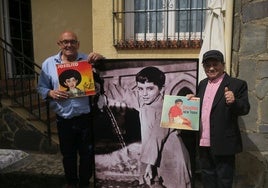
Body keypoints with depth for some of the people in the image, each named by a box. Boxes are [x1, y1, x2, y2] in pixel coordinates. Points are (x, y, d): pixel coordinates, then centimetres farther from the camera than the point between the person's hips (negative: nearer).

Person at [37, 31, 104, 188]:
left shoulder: (88, 60, -2)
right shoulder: (49, 63, 3)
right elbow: (41, 87, 9)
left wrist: (101, 58, -23)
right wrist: (51, 93, -13)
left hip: (86, 117, -1)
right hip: (64, 119, 2)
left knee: (87, 153, 13)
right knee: (68, 154, 20)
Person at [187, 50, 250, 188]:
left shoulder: (237, 84, -8)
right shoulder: (202, 84, 11)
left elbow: (245, 109, -12)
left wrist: (233, 102, -31)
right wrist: (191, 99, -2)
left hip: (223, 143, -6)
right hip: (203, 142, 6)